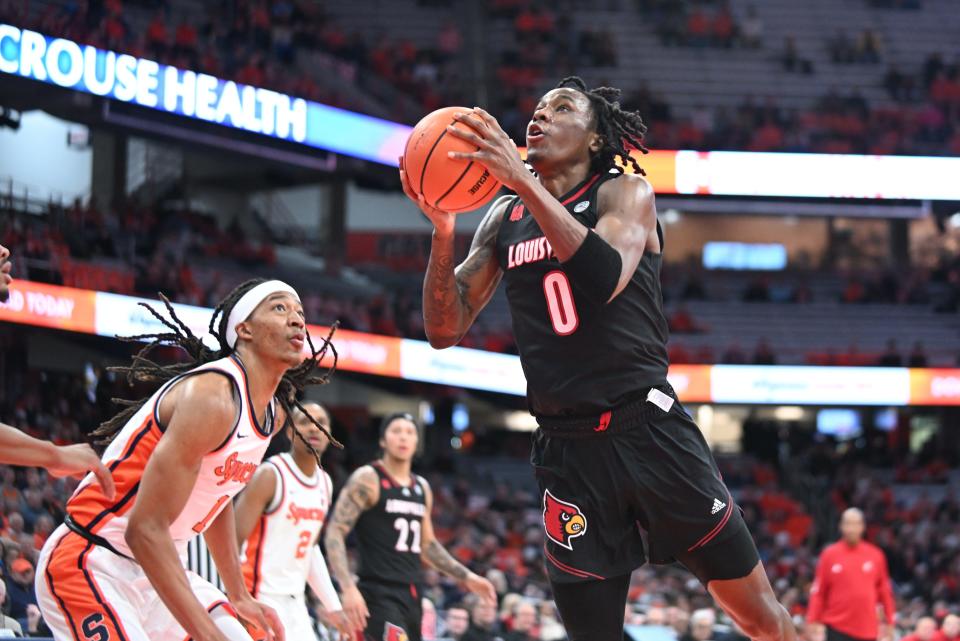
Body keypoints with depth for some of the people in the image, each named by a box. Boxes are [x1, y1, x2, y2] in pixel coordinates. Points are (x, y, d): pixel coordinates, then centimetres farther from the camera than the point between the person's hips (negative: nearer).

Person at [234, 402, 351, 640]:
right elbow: (234, 541, -15)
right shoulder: (270, 476, -12)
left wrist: (333, 606, 18)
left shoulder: (325, 484, 12)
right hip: (262, 601, -8)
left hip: (295, 602, 8)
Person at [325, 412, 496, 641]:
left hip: (411, 595, 8)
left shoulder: (422, 488, 16)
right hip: (379, 593, -8)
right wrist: (348, 588, -23)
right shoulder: (367, 480, -6)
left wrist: (466, 577, 19)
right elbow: (334, 534, -12)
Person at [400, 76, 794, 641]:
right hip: (566, 447, 3)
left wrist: (521, 180, -26)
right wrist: (443, 230, -9)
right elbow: (446, 330, 7)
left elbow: (606, 276, -22)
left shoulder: (625, 193, 0)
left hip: (649, 428, -3)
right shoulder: (504, 218, 12)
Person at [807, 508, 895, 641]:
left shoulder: (876, 555, 6)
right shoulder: (829, 554, 1)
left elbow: (884, 590, 12)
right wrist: (813, 621, -4)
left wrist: (889, 622, 10)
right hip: (837, 629, -2)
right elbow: (818, 591, 1)